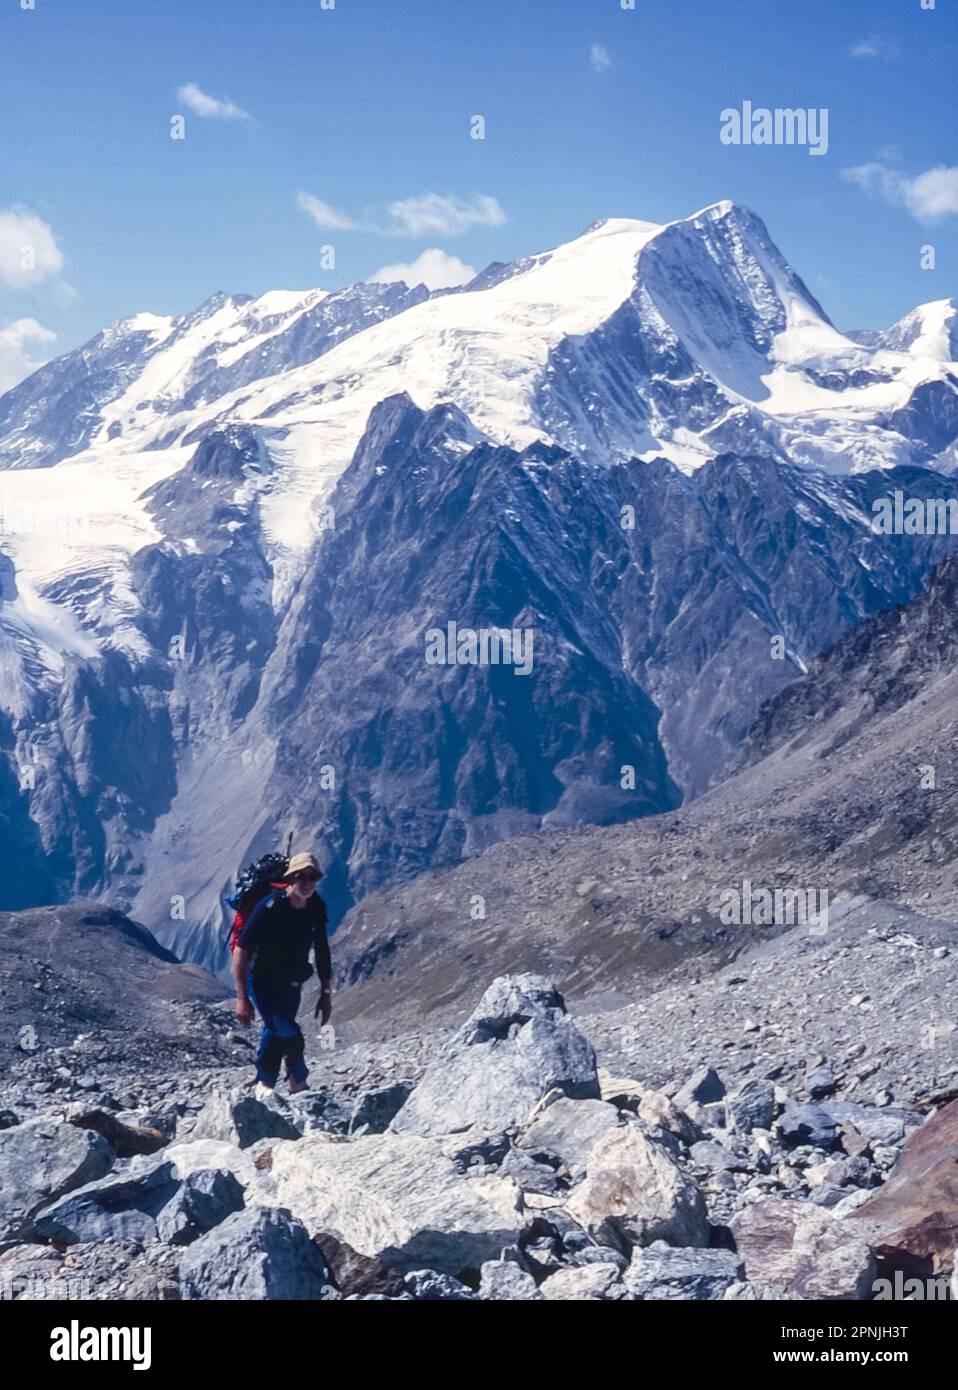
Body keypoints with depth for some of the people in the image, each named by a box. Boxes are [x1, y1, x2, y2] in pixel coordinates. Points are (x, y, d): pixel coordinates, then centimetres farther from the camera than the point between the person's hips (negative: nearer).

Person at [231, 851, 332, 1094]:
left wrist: (326, 993, 7)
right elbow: (241, 951, -22)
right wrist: (242, 999, -25)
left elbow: (322, 951, 7)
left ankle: (264, 1086, 38)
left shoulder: (317, 908, -7)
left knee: (276, 1032, 19)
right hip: (263, 982, -6)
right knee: (290, 1035, -20)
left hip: (292, 984, 6)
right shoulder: (268, 908, -25)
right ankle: (298, 1082, 4)